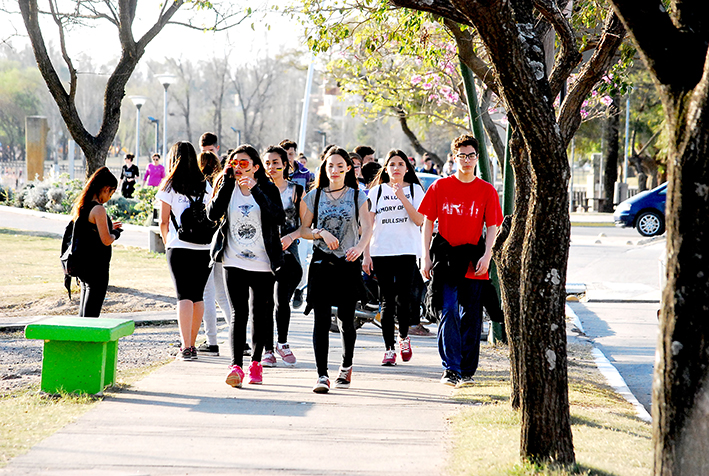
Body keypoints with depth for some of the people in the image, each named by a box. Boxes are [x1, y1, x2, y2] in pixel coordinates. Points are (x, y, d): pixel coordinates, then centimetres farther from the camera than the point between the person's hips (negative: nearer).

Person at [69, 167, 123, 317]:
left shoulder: (81, 206, 9)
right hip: (97, 268, -9)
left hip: (83, 265, 9)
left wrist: (109, 229, 20)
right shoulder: (98, 209, -17)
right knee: (91, 313, -3)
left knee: (83, 313, 16)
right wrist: (115, 234, 0)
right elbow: (106, 240, -20)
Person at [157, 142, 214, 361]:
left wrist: (167, 243, 15)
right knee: (198, 296, 11)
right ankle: (191, 344, 19)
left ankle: (186, 347, -15)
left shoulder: (170, 186, -2)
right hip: (204, 247, 3)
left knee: (184, 296, -6)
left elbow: (164, 222, 0)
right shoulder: (205, 185, 8)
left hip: (179, 247, -3)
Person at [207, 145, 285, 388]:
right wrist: (227, 182, -13)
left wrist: (255, 190, -21)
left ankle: (256, 362, 23)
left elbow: (278, 217, -17)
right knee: (238, 313, -9)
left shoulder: (268, 189, -1)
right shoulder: (227, 188, 6)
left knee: (260, 314, 8)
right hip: (234, 262, 0)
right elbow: (213, 214, -10)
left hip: (262, 264, 0)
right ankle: (236, 366, -18)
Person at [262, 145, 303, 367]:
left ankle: (282, 343, 14)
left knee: (282, 301, -9)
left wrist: (291, 236, -12)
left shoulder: (296, 190, 6)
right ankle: (267, 350, 9)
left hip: (287, 251, -1)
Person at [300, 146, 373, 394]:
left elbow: (367, 226, -8)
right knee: (321, 318, -9)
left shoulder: (357, 196, 5)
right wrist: (322, 233, -12)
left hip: (348, 262, 0)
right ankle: (322, 376, -11)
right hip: (322, 261, 0)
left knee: (346, 319, 5)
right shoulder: (314, 195, 8)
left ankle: (346, 367, 30)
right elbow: (304, 229, 9)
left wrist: (360, 246, -28)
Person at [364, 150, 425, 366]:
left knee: (403, 299, -6)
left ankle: (403, 337, 21)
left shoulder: (415, 189, 7)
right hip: (381, 252, 1)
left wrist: (402, 197, -13)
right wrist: (366, 255, 0)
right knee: (387, 301, -1)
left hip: (407, 252, -1)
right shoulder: (377, 191, 9)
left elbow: (419, 220, -5)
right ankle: (389, 349, 4)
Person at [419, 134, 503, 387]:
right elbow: (428, 222, 7)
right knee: (449, 312, -12)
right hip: (445, 258, -1)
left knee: (471, 317, 5)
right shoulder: (440, 186, 5)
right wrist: (427, 258, 0)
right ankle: (450, 369, -12)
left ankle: (467, 371, 15)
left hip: (473, 261, 1)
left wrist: (487, 255, -10)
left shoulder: (487, 190, 6)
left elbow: (492, 226, 5)